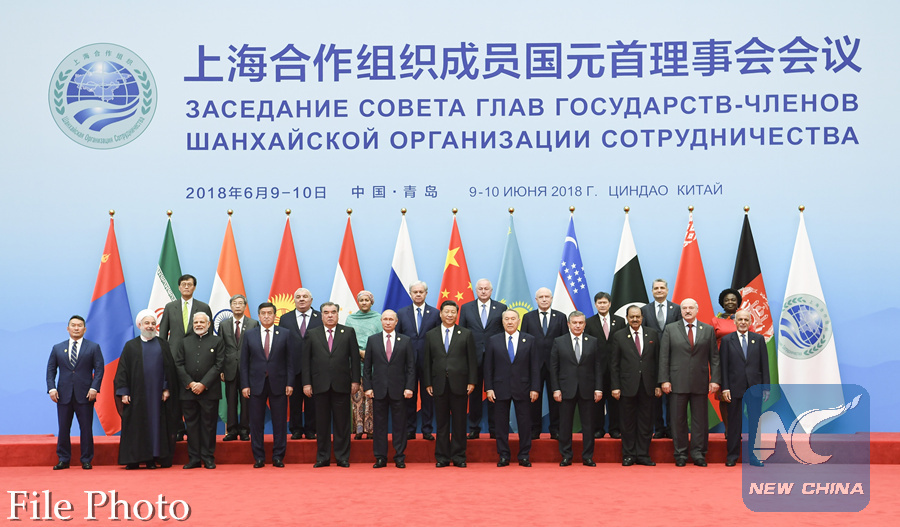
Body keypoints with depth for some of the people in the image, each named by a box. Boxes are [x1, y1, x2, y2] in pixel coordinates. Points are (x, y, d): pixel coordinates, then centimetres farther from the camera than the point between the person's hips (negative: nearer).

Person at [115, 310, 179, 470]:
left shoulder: (163, 345, 9)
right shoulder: (130, 346, 7)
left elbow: (170, 368, 7)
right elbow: (122, 370, 4)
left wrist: (167, 389, -3)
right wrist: (123, 392, -5)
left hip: (158, 394, 1)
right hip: (137, 395, -1)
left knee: (156, 425, 0)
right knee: (136, 426, 0)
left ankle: (152, 459, 5)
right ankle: (133, 460, 4)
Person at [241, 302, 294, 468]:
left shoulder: (285, 334, 5)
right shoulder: (249, 335, 7)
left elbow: (289, 360, 3)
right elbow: (244, 362, 6)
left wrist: (290, 383, -4)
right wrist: (245, 385, -1)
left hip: (278, 384, -1)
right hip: (256, 384, 1)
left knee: (280, 422, 2)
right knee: (256, 423, 2)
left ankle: (278, 457, 9)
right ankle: (259, 458, 10)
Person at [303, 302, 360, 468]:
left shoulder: (349, 332, 7)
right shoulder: (312, 334, 9)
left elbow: (355, 357, 5)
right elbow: (306, 360, 7)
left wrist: (355, 380, -2)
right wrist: (306, 383, -1)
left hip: (341, 385, -1)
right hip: (320, 385, 1)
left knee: (342, 423, 2)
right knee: (322, 423, 5)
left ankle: (342, 457, 10)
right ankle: (323, 457, 12)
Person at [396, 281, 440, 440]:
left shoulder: (435, 313, 5)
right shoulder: (401, 313, 8)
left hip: (428, 361, -1)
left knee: (428, 397, 3)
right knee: (409, 397, 5)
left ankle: (427, 430, 10)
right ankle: (410, 430, 12)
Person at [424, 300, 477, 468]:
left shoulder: (466, 334, 7)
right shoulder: (431, 335, 10)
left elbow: (472, 359, 4)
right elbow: (428, 361, 9)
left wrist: (472, 382, -3)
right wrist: (428, 383, 2)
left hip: (459, 384, -1)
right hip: (439, 384, 1)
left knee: (459, 422, 2)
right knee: (442, 422, 5)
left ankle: (458, 456, 9)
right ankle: (442, 457, 11)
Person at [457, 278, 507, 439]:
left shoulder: (501, 308, 6)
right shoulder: (466, 308, 9)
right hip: (473, 357, 1)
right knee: (474, 394, 5)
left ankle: (494, 429, 10)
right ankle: (474, 429, 13)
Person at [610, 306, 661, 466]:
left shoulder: (652, 334, 8)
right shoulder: (619, 337, 4)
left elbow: (658, 361, 7)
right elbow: (614, 364, 2)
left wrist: (658, 384, 2)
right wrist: (615, 387, -5)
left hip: (647, 386, 1)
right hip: (627, 386, -1)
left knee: (646, 422, 5)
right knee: (628, 423, 4)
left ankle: (643, 455, 13)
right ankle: (628, 455, 13)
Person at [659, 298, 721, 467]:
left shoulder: (708, 330, 9)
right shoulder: (670, 329, 5)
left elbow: (714, 357, 7)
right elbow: (664, 357, 2)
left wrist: (715, 379, -2)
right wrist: (664, 380, -5)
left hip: (700, 383, 1)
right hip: (678, 382, -1)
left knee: (700, 419, 4)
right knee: (678, 419, 3)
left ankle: (698, 454, 12)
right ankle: (680, 454, 11)